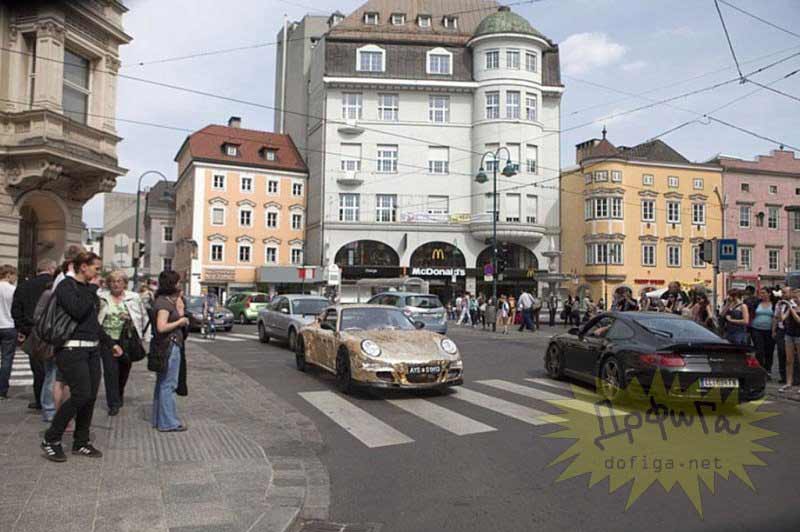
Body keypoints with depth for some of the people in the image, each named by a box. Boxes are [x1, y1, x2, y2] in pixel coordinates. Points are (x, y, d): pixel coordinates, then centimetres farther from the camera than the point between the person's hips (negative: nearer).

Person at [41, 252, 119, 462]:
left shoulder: (87, 288, 16)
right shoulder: (66, 286, -7)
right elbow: (77, 311, -23)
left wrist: (110, 343, 24)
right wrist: (92, 290, -12)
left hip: (92, 349, 8)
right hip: (72, 349, -8)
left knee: (91, 396, 6)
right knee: (81, 394, -14)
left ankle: (81, 443, 17)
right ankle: (51, 440, 3)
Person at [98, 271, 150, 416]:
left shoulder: (134, 298, 4)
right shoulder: (101, 297, 2)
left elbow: (144, 318, 7)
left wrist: (146, 338, 3)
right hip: (107, 339, -1)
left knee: (124, 369, 13)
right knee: (110, 370, -5)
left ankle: (120, 394, 39)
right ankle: (114, 403, 4)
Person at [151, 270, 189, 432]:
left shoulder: (168, 300, 14)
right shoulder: (164, 303, -16)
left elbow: (179, 317, 15)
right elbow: (161, 327, -25)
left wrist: (180, 309, 3)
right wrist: (180, 321, -14)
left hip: (168, 347, 11)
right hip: (169, 346, -11)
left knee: (162, 383, 17)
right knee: (168, 384, -4)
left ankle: (159, 419, 27)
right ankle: (168, 422, 3)